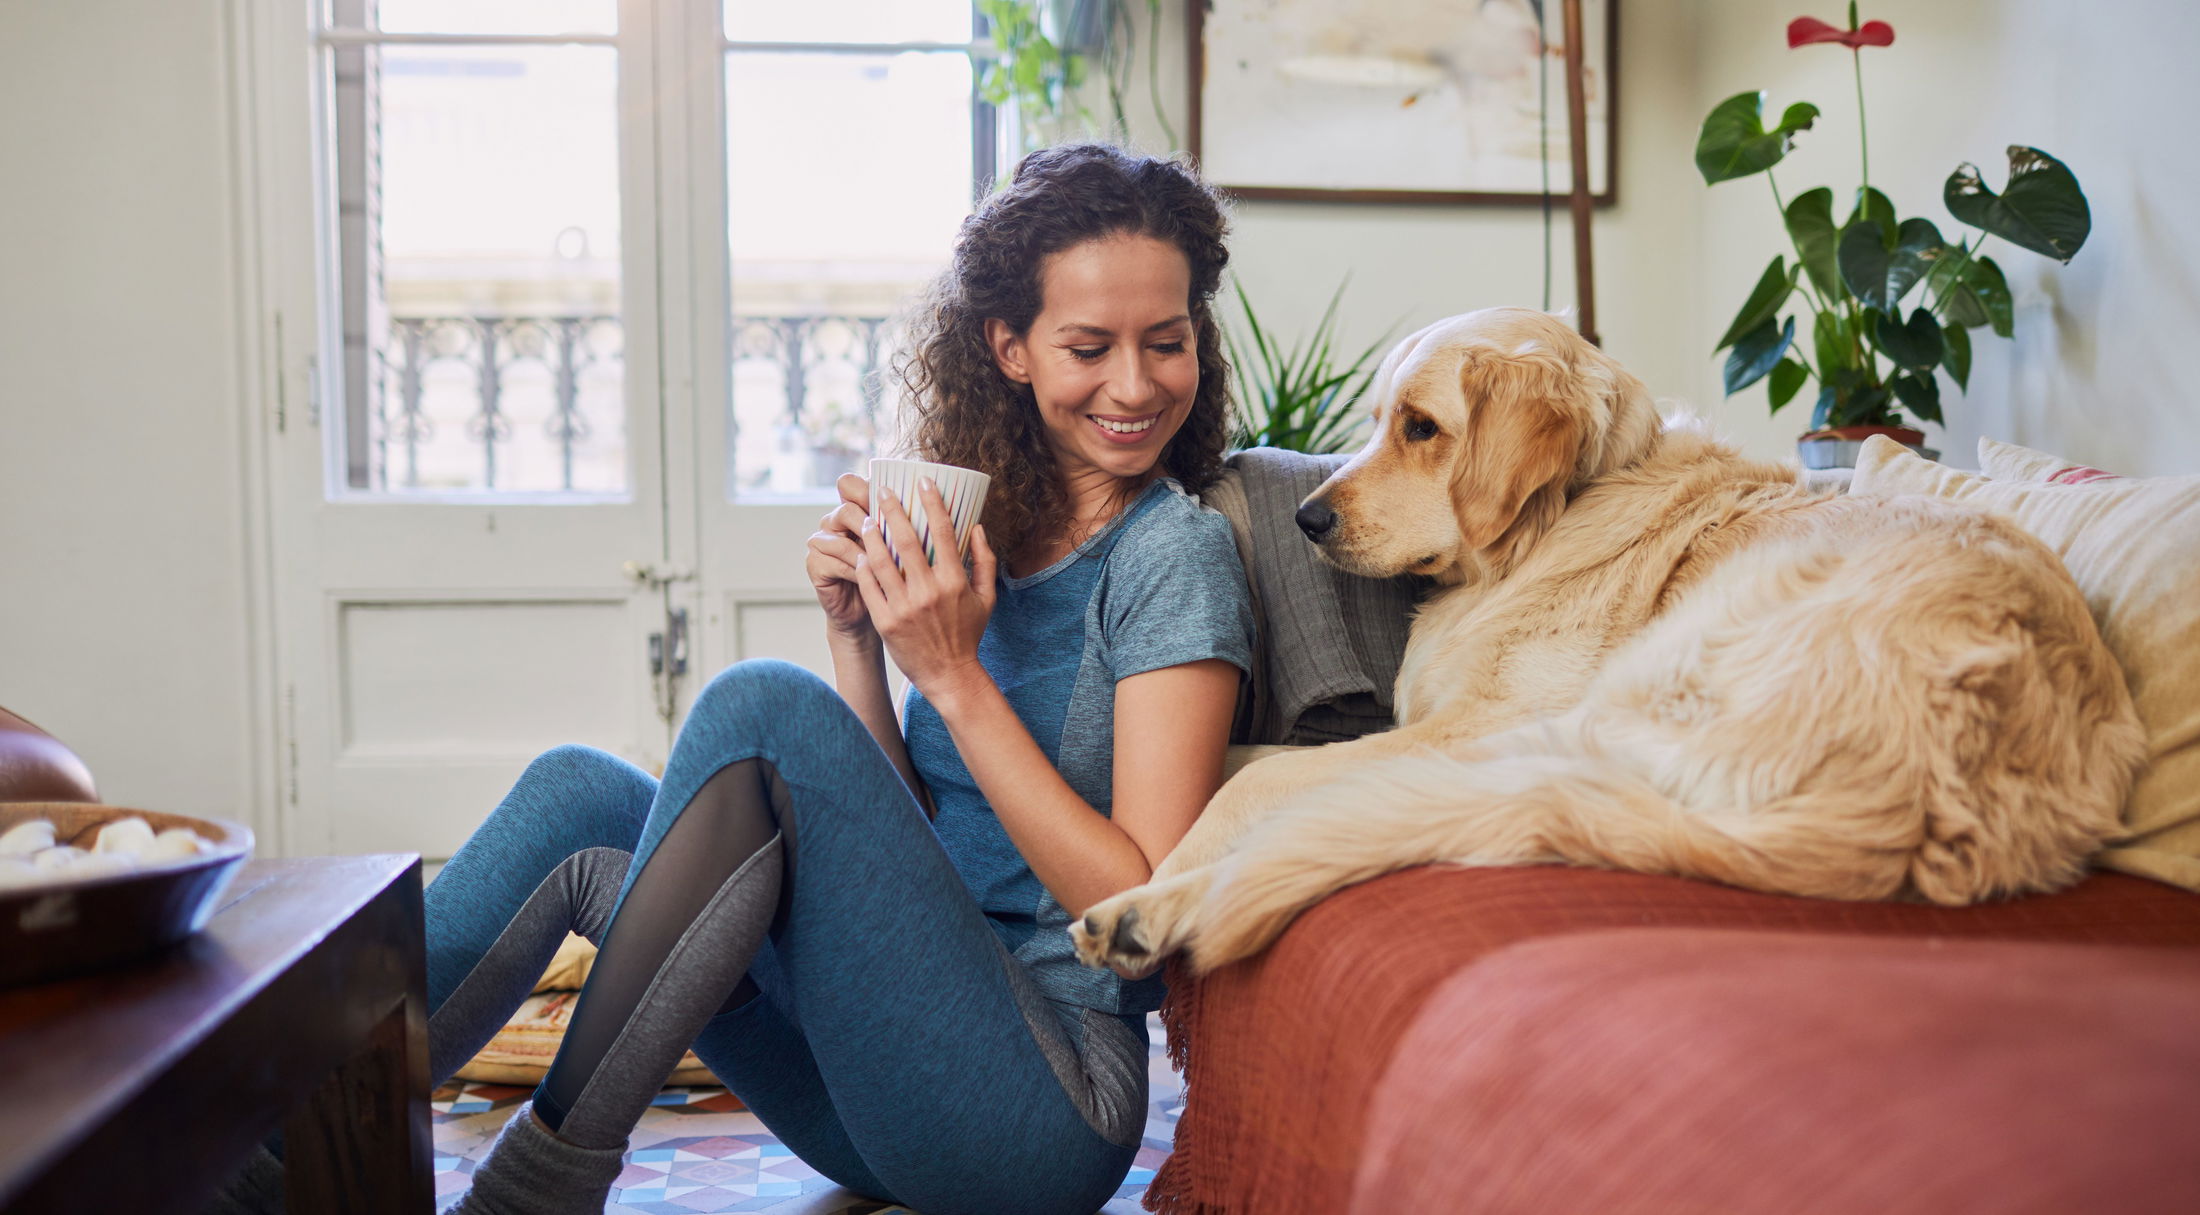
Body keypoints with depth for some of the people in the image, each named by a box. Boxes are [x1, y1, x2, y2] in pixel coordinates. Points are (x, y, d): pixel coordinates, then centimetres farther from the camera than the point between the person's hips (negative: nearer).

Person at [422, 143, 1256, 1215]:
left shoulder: (1175, 550, -8)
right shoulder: (984, 530, 11)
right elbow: (901, 843, 9)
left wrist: (954, 676, -18)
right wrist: (858, 639, -6)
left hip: (1045, 1112, -7)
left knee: (763, 706, -22)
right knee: (581, 793, -2)